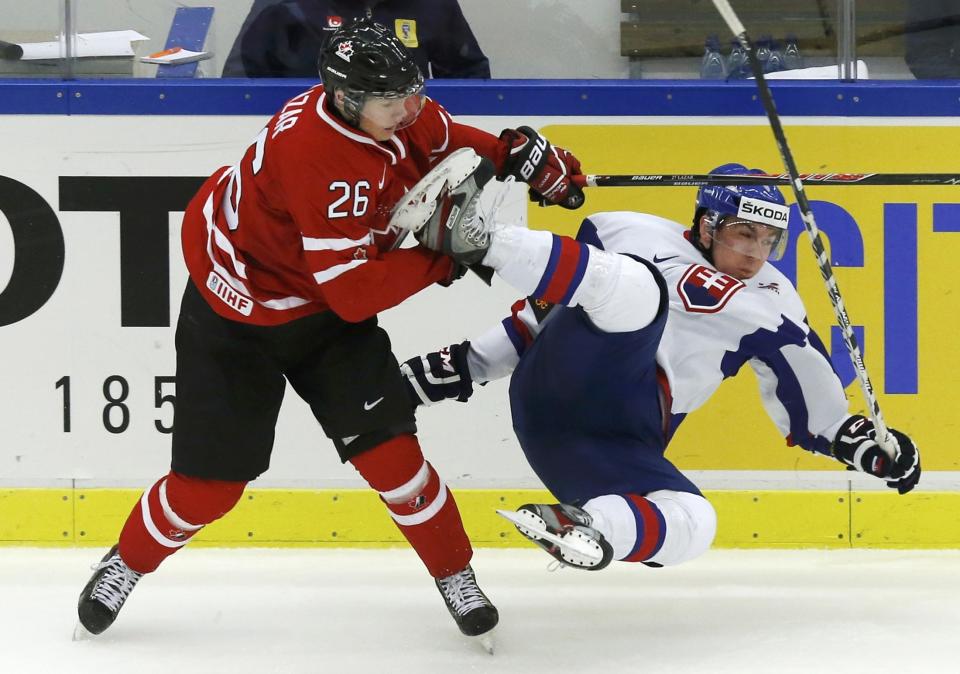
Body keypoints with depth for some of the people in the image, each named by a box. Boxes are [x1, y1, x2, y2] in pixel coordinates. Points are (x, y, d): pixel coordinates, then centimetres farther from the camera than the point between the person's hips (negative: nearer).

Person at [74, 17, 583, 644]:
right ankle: (126, 564, 28)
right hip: (237, 315, -6)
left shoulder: (397, 112, -14)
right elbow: (357, 292, -34)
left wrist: (515, 151, -7)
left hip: (328, 309, 6)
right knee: (211, 480, 1)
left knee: (385, 444, -8)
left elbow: (445, 140, 11)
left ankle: (456, 574, 10)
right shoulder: (314, 153, -37)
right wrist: (442, 260, -27)